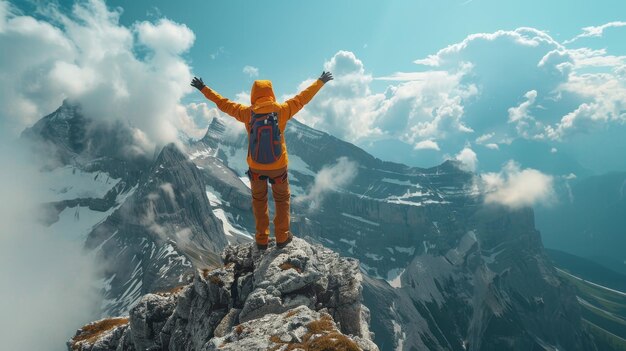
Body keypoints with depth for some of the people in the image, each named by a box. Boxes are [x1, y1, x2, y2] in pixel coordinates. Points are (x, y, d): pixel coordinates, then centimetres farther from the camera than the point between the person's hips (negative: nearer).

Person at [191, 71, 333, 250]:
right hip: (278, 167, -1)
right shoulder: (281, 110, -14)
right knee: (282, 199, 20)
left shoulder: (247, 113, -12)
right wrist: (320, 81, 11)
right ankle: (282, 237, 26)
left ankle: (261, 240, 27)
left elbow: (223, 103, 0)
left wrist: (203, 89, 14)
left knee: (259, 200, 21)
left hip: (256, 167, 1)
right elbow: (303, 98, -3)